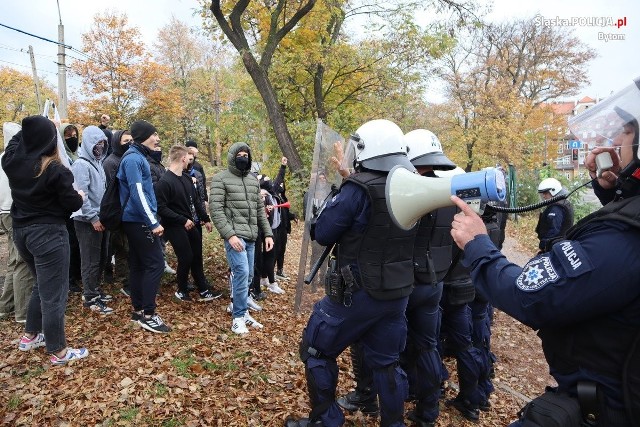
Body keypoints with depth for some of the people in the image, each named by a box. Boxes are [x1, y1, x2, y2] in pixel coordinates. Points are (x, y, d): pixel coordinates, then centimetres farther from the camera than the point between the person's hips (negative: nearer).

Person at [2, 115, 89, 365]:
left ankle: (30, 336, 35)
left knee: (42, 285, 25)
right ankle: (58, 351, 12)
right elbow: (71, 204, -13)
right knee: (54, 293, 1)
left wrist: (32, 128, 27)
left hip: (20, 230, 8)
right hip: (48, 233, -8)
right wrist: (80, 197, 7)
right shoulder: (55, 170, -19)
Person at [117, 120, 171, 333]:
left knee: (137, 265, 12)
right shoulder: (133, 159, -13)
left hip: (136, 221, 10)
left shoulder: (138, 157, 17)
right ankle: (148, 314, -4)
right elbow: (137, 192, -21)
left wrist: (151, 220, 20)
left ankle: (138, 310, 20)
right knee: (155, 264, -9)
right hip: (140, 221, -10)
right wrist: (153, 223, -22)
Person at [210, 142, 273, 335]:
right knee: (241, 273, -13)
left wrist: (268, 233, 12)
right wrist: (229, 234, -19)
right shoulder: (221, 178, -4)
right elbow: (216, 210, -11)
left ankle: (240, 311, 25)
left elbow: (260, 209, 18)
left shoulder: (253, 180, 15)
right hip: (234, 235, -7)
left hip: (251, 236, 7)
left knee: (248, 276, 11)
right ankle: (239, 316, 2)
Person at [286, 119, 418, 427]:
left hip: (358, 293, -6)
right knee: (385, 361, 21)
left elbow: (322, 234, -13)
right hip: (398, 293, 7)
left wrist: (333, 201, 4)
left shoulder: (360, 189, -20)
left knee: (316, 351, 15)